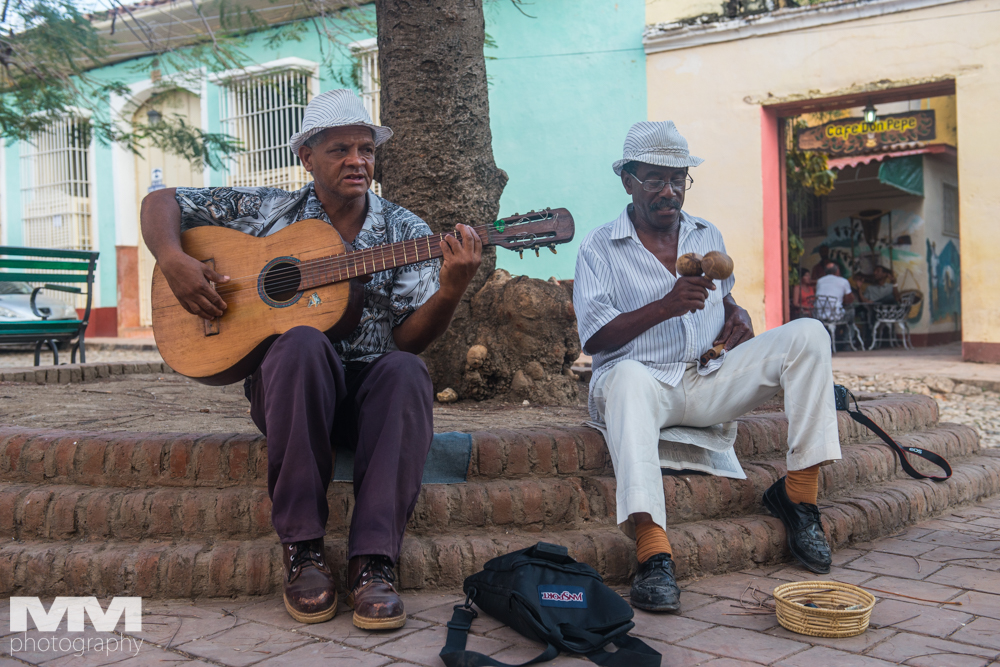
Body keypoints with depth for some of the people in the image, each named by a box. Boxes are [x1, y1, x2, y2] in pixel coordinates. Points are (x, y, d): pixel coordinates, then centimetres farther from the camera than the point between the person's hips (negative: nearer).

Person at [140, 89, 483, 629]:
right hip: (284, 381, -1)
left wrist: (451, 290, -25)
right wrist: (173, 262, -9)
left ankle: (373, 561, -32)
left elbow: (409, 338, -5)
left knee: (405, 372, -33)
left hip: (369, 390, 1)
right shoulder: (267, 210, 6)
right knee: (302, 343, -35)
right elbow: (161, 202, 10)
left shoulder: (405, 231, 5)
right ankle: (301, 548, -26)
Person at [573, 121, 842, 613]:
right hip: (644, 380, -4)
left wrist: (739, 316, 3)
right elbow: (593, 337, -7)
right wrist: (666, 305, -20)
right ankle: (653, 553, -51)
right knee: (629, 377, -42)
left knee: (808, 334, -14)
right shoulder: (599, 249, 3)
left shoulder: (707, 236, 20)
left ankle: (797, 494, -15)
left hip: (710, 383, 5)